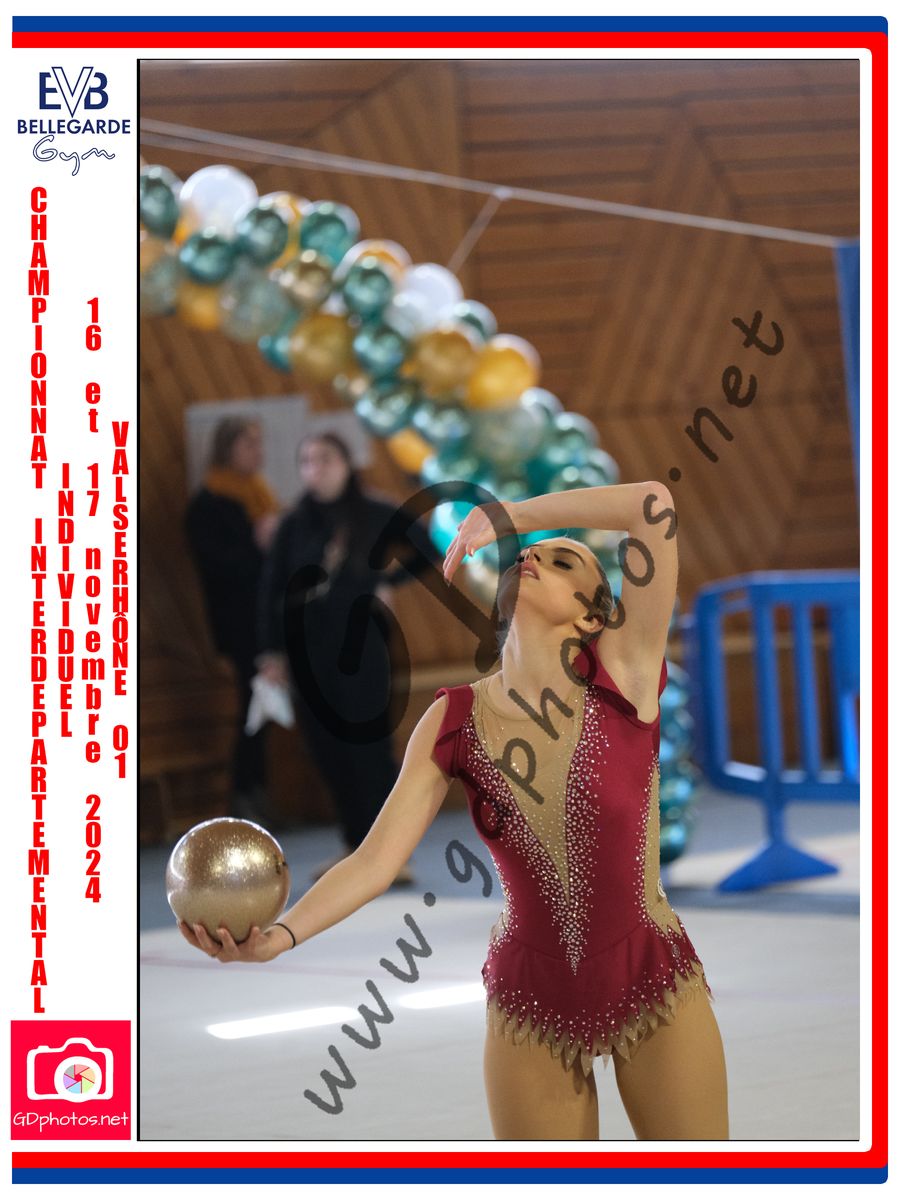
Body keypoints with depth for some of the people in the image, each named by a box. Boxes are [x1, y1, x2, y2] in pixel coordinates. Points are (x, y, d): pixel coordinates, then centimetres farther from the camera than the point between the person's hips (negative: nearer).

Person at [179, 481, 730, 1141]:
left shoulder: (621, 676, -13)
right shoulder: (456, 720, -5)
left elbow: (654, 504, -24)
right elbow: (376, 859, -14)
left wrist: (506, 512, -12)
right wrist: (279, 935, -32)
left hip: (654, 987, -2)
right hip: (532, 1001, 2)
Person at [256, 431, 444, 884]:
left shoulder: (375, 515, -3)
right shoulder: (295, 524, 3)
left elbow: (428, 551, 7)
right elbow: (272, 588, 4)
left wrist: (390, 583, -1)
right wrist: (272, 651, 0)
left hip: (359, 646, -3)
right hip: (309, 648, 3)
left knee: (367, 745, -7)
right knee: (328, 748, 4)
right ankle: (357, 844, 15)